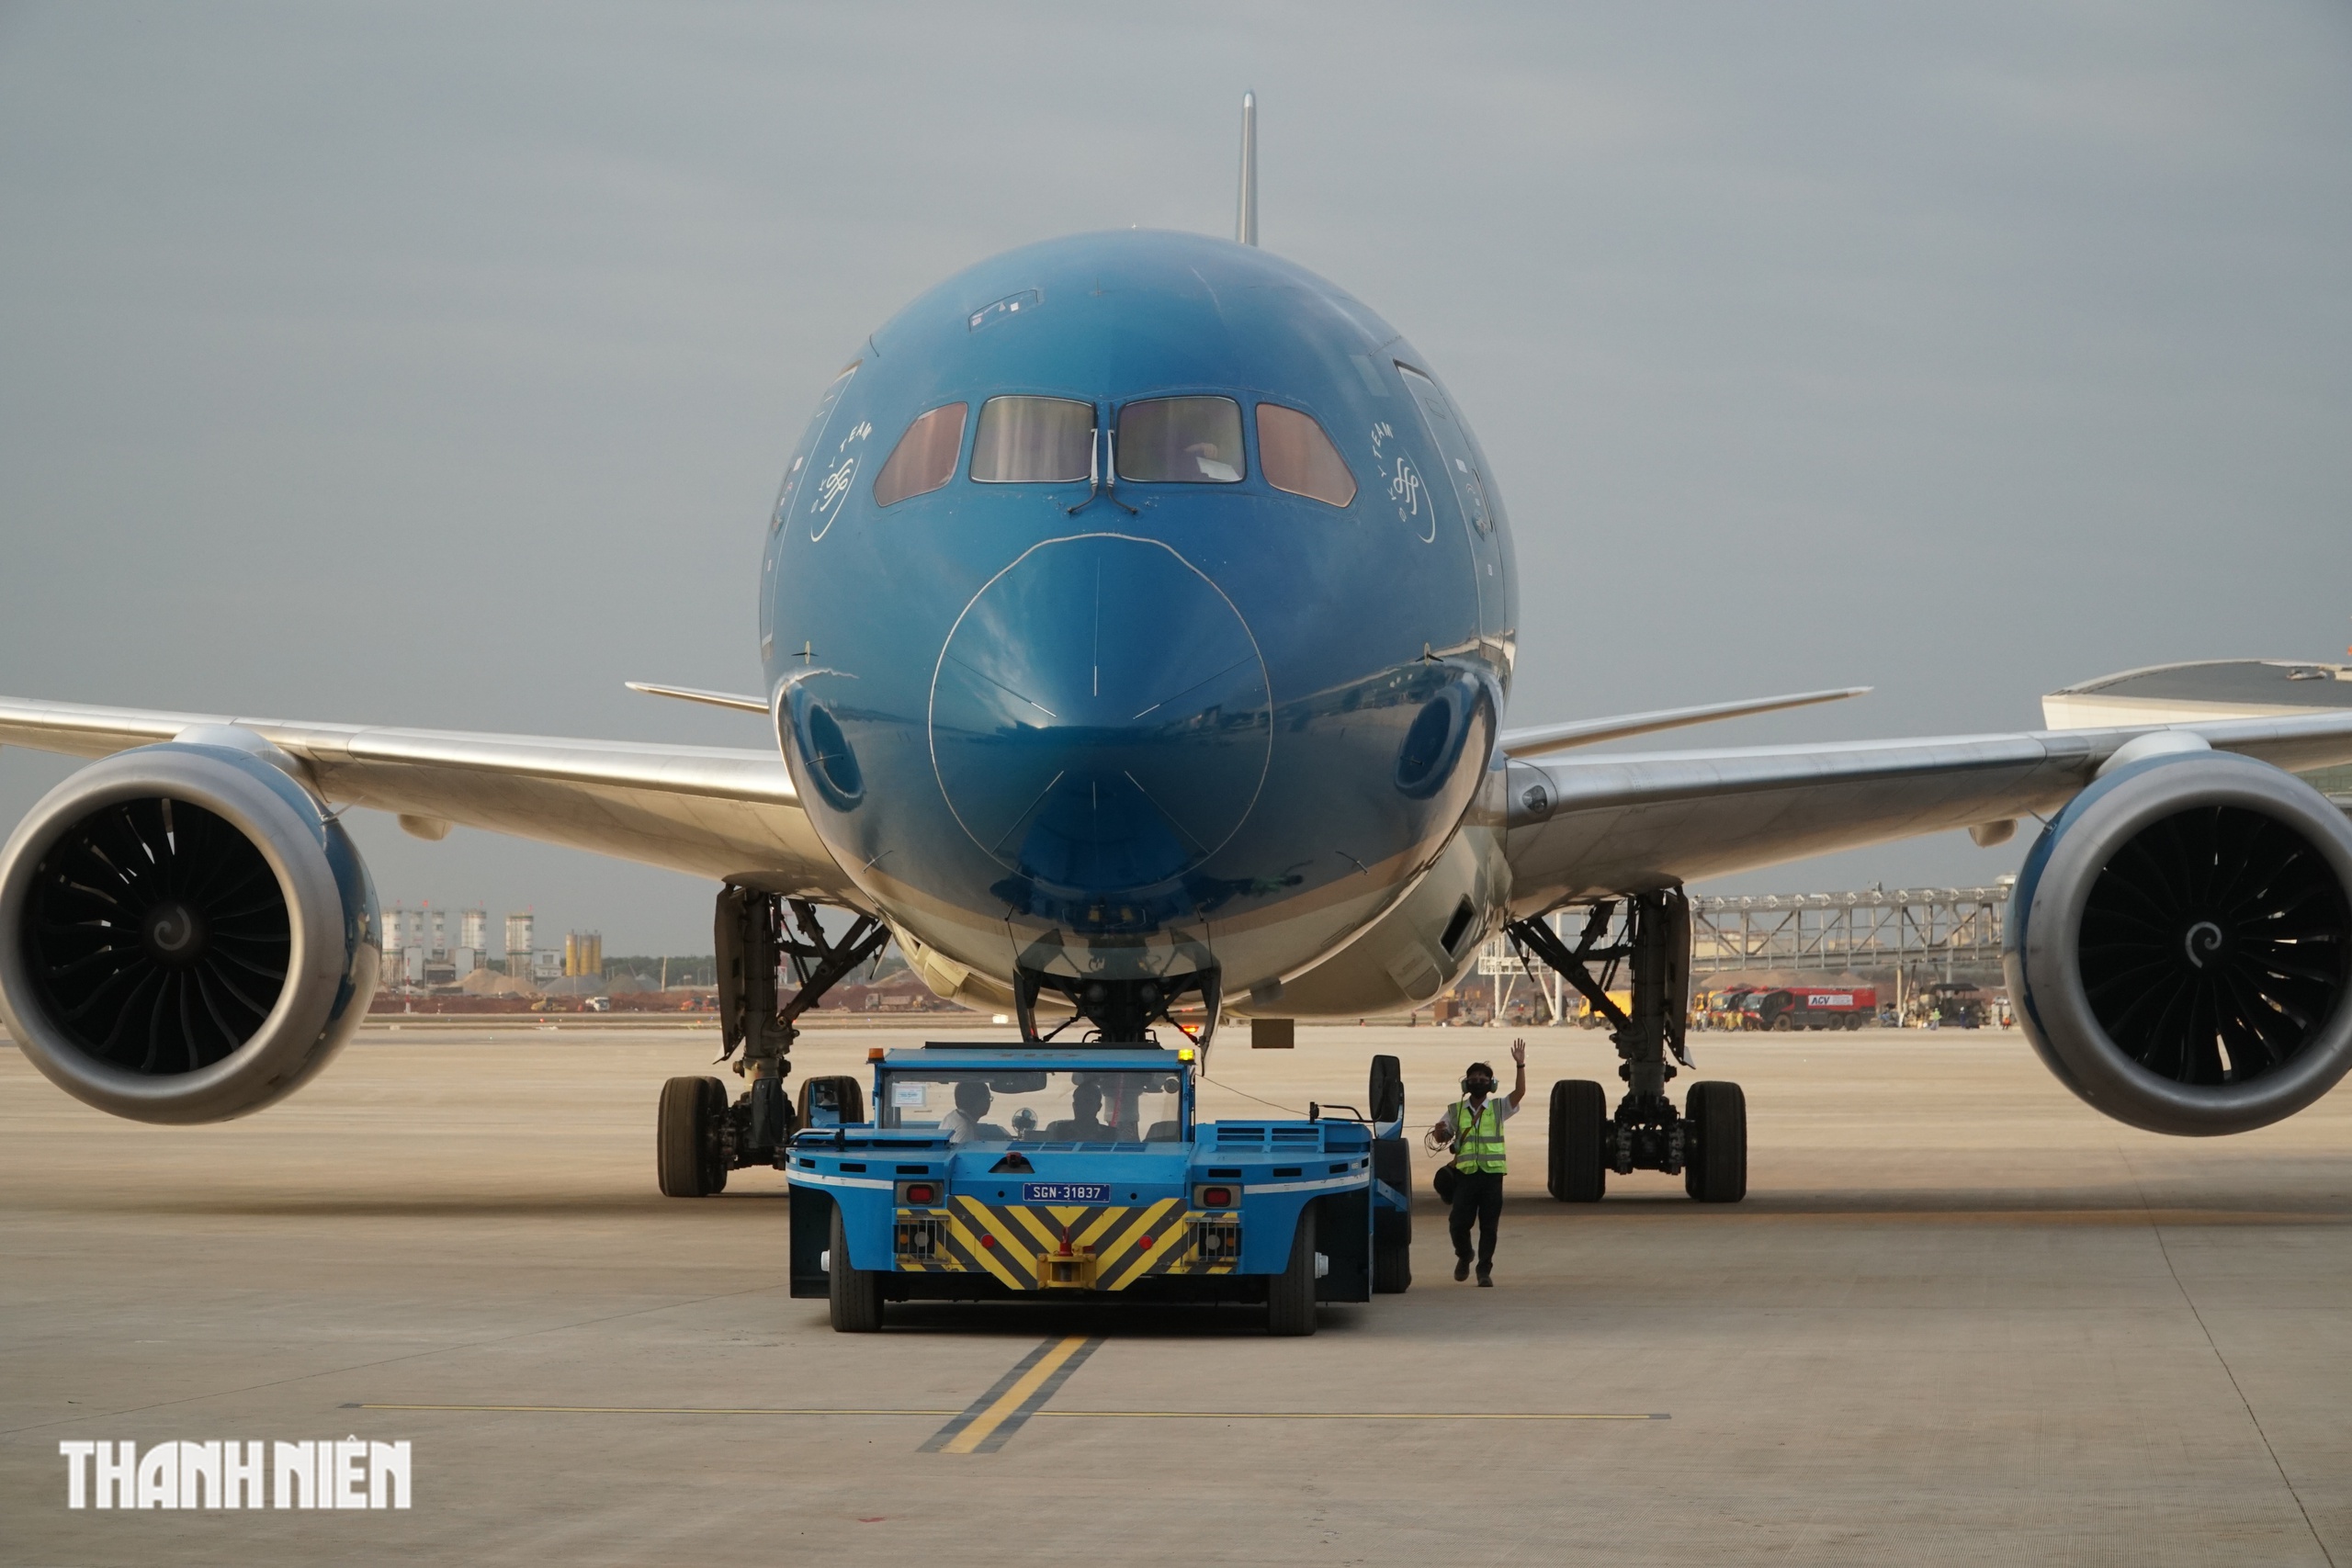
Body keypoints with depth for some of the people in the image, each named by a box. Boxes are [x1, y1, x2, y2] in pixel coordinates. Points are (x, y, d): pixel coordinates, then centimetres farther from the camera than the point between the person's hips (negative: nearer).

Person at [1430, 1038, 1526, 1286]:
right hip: (1465, 1172, 1)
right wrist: (1440, 1131, -10)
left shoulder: (1498, 1108, 7)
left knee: (1489, 1225, -1)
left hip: (1492, 1172, -1)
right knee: (1459, 1223, -2)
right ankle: (1463, 1256, 26)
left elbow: (1519, 1093, -6)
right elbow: (1443, 1136, 15)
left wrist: (1520, 1065, -18)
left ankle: (1485, 1270, 8)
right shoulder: (1455, 1111, 12)